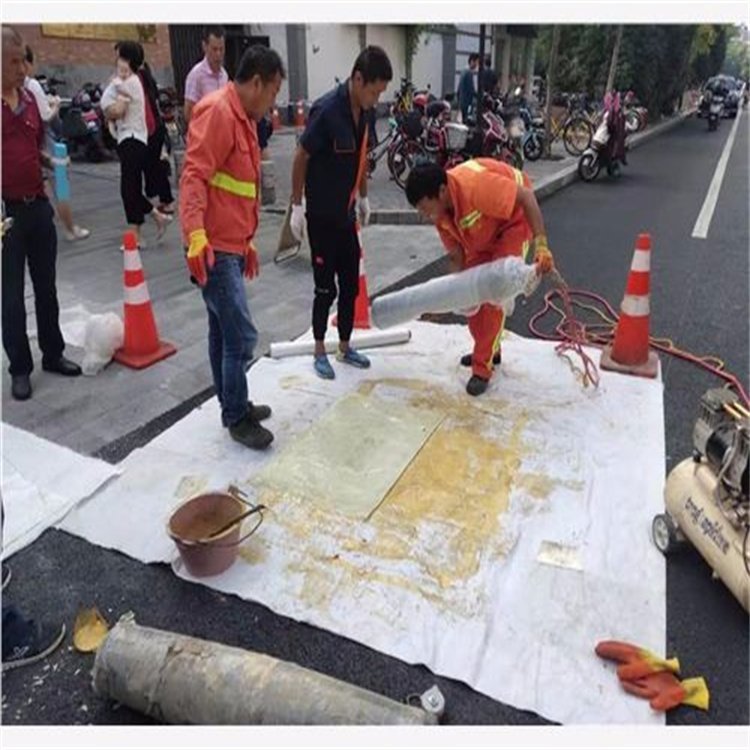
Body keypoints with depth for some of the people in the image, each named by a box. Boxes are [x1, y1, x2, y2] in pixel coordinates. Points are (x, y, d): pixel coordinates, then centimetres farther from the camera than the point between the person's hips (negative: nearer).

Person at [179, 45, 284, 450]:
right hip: (214, 249, -10)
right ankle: (236, 418, 7)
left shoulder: (243, 118, 18)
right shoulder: (217, 112, -12)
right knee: (241, 336, -7)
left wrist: (247, 242, 25)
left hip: (232, 247, 10)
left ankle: (234, 406, 28)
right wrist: (196, 235, -32)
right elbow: (193, 177, -22)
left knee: (224, 332, 16)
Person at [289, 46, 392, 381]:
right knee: (326, 287, 2)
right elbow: (301, 158, -14)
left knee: (350, 284, 12)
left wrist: (363, 197, 19)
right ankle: (320, 352, 18)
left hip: (347, 213, 7)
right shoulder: (326, 110, -21)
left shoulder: (367, 112, 1)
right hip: (321, 215, -7)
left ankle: (344, 347, 26)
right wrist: (297, 206, -12)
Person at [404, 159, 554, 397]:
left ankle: (483, 367, -7)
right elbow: (456, 254, -6)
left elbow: (527, 197, -34)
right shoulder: (440, 210, -15)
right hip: (483, 231, 8)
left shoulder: (474, 186, -39)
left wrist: (541, 245, -39)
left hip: (514, 218, -7)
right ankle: (488, 349, 27)